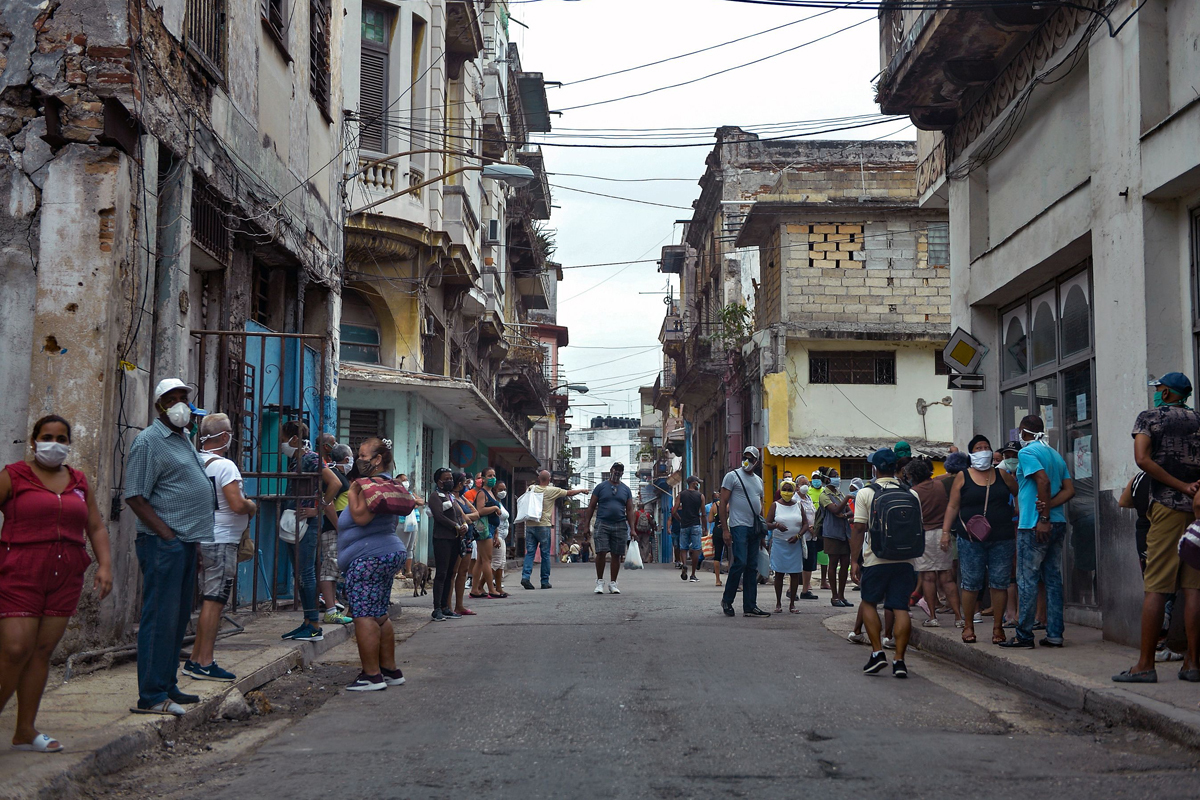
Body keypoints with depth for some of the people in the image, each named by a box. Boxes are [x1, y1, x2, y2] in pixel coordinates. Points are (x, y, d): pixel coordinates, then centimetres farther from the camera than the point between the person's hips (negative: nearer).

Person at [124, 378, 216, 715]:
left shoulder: (183, 439, 18)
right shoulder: (149, 441, -9)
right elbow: (135, 497, -14)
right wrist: (167, 535, -17)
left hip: (186, 542, 9)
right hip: (163, 544, -9)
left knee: (178, 617, 13)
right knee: (161, 617, -8)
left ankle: (168, 686, 21)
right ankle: (151, 696, -4)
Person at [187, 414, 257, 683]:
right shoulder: (224, 465, -15)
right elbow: (237, 504, -22)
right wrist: (252, 506, -1)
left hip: (201, 538, 9)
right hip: (221, 541, -9)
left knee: (209, 600, 15)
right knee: (214, 600, -5)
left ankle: (195, 659, 19)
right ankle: (205, 663, -4)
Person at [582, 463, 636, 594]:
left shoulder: (626, 490, 13)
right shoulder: (601, 487, 7)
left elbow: (629, 510, 11)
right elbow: (591, 507, 6)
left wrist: (632, 529, 2)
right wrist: (586, 525, -1)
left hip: (620, 526, 2)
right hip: (602, 524, -2)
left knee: (616, 555, 3)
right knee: (601, 553, -12)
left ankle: (612, 583, 11)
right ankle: (600, 581, 0)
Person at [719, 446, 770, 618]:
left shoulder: (759, 481, 19)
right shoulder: (732, 476, -1)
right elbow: (723, 503, -5)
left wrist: (763, 532, 18)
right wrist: (725, 529, -11)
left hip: (755, 528, 7)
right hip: (739, 526, -6)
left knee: (752, 568, 5)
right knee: (740, 563, -15)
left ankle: (750, 606, 7)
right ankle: (727, 600, 2)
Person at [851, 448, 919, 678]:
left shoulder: (865, 493, -3)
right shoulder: (911, 495, 6)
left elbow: (858, 529, -6)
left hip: (875, 559, -2)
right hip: (904, 560, 2)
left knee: (869, 603, 14)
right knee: (900, 608, 3)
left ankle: (877, 652, 4)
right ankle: (899, 660, 0)